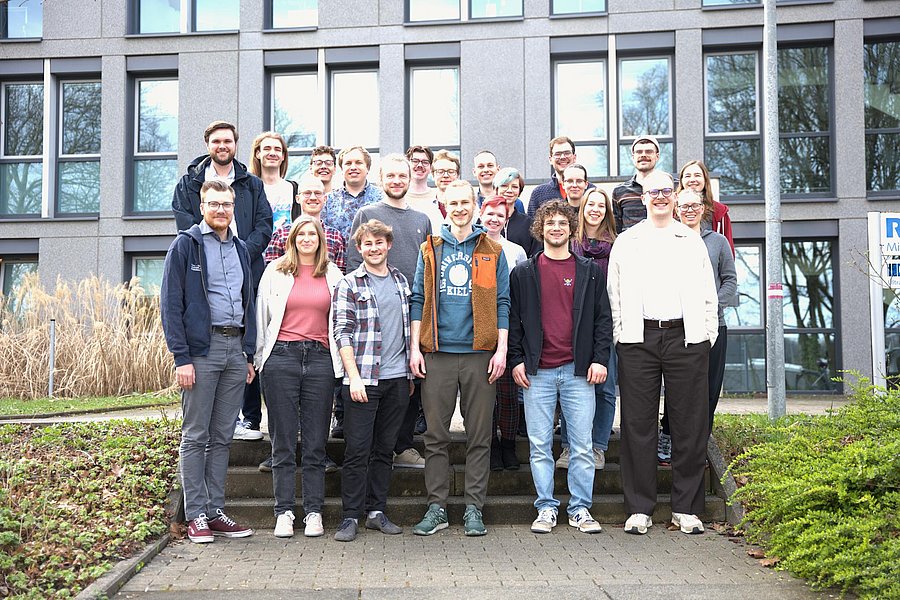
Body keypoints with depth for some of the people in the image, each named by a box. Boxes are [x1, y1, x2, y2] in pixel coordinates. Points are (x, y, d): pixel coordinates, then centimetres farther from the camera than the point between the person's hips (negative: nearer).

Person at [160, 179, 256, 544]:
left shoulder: (240, 250, 17)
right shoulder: (185, 245, -1)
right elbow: (171, 304, -7)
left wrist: (249, 354, 13)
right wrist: (181, 357, -14)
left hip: (236, 349, 6)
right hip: (201, 349, -6)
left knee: (222, 436, 9)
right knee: (195, 435, 0)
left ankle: (216, 511, 16)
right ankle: (196, 515, 6)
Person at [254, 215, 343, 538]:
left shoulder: (333, 274, 12)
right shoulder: (275, 271, 8)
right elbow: (262, 317, 10)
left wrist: (339, 363, 9)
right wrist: (261, 359, 7)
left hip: (320, 359, 1)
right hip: (282, 357, -1)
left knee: (315, 443, 3)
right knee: (283, 443, 2)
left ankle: (314, 512, 11)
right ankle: (284, 512, 9)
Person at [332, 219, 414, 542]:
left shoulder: (401, 281, 13)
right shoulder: (349, 285, -1)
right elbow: (342, 333, -6)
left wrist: (411, 372, 15)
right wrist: (354, 376, -14)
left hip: (397, 379, 5)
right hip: (363, 379, -4)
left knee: (385, 448, 10)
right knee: (357, 449, -3)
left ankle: (376, 511, 19)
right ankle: (351, 516, 5)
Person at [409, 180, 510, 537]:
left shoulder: (492, 251, 9)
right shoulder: (430, 250, 11)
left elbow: (502, 302, 6)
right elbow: (418, 300, 10)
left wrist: (501, 350, -3)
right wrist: (415, 348, 2)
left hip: (479, 353, -1)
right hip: (437, 354, 1)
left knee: (479, 436, 3)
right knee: (436, 436, 3)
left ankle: (474, 508, 12)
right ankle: (436, 507, 12)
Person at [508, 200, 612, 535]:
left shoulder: (590, 272, 9)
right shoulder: (523, 273, 8)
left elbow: (603, 317, 8)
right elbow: (513, 319, 8)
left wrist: (600, 359, -2)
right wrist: (516, 360, 0)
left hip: (578, 371, 0)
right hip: (537, 372, 0)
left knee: (582, 446, 2)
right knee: (540, 446, 4)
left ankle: (580, 509, 13)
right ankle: (546, 508, 15)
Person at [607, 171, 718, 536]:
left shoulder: (693, 241, 15)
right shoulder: (626, 242, 13)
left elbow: (708, 294, 13)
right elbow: (614, 294, 11)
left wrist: (707, 335, 4)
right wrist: (620, 336, 1)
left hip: (686, 337, 1)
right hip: (638, 339, 0)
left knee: (689, 424, 1)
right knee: (638, 424, 0)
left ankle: (686, 509, 11)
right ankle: (639, 509, 7)